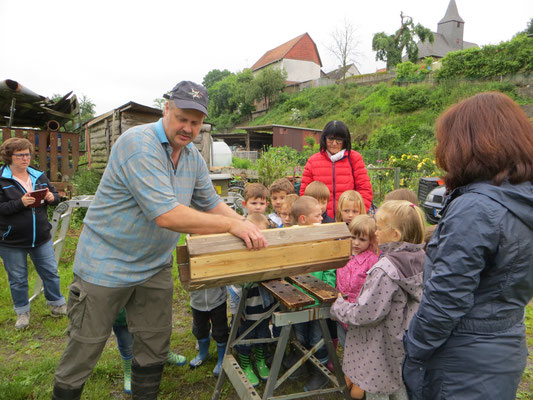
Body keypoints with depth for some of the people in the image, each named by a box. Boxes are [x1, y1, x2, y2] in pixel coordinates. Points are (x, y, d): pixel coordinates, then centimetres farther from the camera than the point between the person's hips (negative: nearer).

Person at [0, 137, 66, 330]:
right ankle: (22, 312, 30)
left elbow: (55, 195, 11)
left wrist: (52, 197, -11)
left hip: (41, 238, 3)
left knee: (51, 273, 12)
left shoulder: (39, 176, 5)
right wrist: (20, 203, -27)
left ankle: (57, 304, 30)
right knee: (17, 280, 12)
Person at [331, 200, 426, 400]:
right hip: (404, 346, 8)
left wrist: (338, 306, -10)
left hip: (382, 353, -7)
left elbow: (366, 314, -27)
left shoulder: (385, 270, -30)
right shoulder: (420, 260, -6)